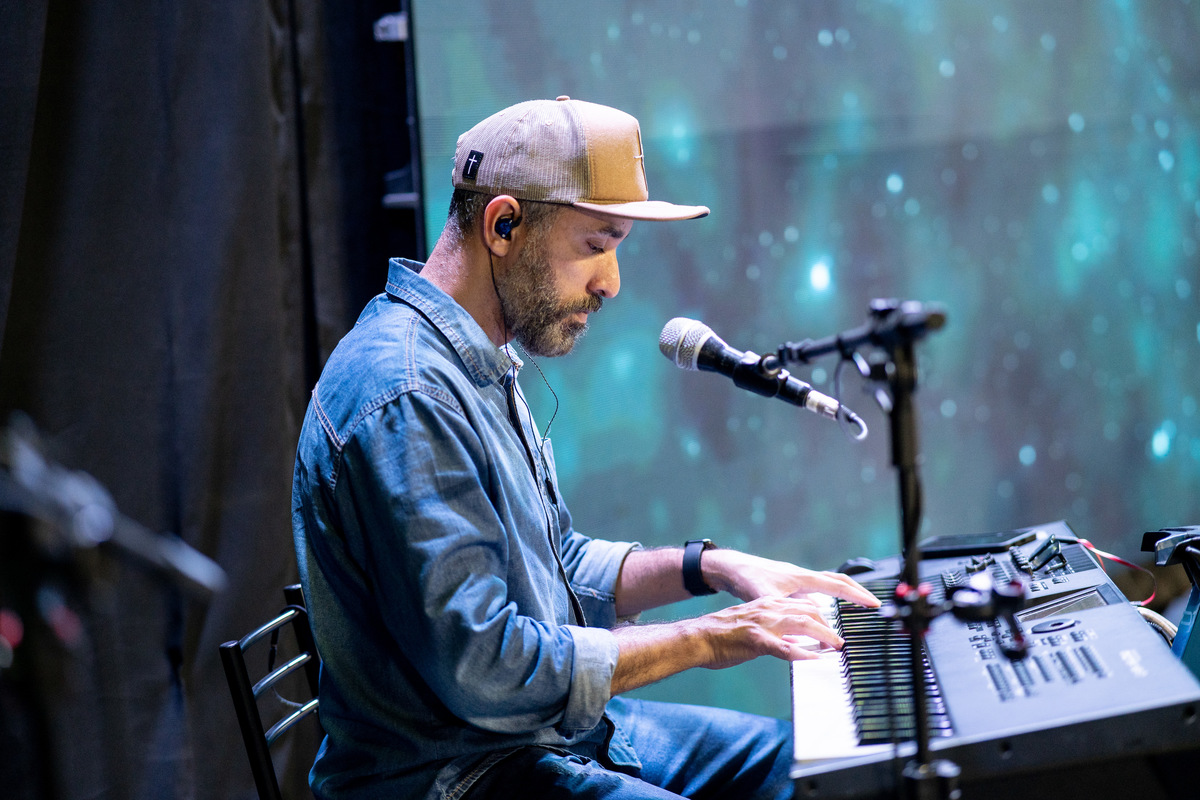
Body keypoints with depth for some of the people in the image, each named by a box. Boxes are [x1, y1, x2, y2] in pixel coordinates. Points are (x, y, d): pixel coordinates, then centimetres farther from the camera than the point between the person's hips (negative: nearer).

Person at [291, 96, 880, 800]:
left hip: (554, 727, 10)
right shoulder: (407, 398, -24)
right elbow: (484, 668, -28)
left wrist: (712, 568, 4)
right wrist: (699, 641, -19)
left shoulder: (479, 366, 11)